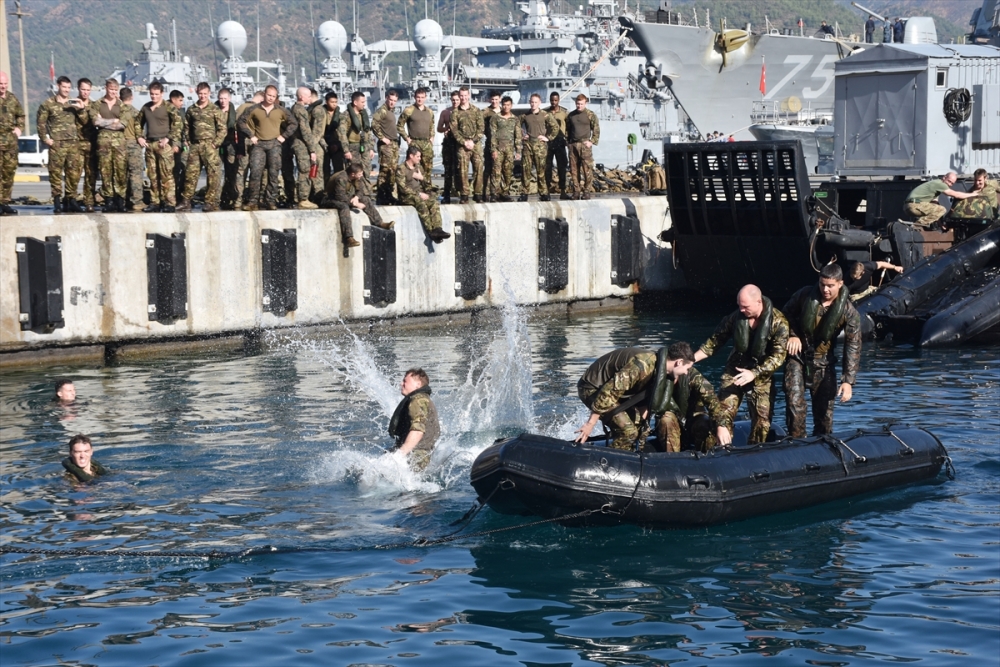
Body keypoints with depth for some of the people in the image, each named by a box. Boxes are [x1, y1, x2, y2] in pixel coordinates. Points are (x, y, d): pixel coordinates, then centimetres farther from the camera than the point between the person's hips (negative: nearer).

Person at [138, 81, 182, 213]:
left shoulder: (169, 107, -4)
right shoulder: (145, 107, 13)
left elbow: (177, 124, -10)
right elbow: (139, 123, 25)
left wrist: (168, 138, -14)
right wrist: (140, 137, 12)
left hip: (163, 144, -6)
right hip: (149, 144, 6)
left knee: (166, 175, -8)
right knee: (152, 175, 8)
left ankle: (169, 203, -7)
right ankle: (154, 202, 13)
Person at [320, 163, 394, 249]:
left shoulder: (357, 178, -3)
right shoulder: (341, 179, -29)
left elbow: (360, 190, 6)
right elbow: (341, 197, -33)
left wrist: (356, 197, -16)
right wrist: (355, 204, -29)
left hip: (347, 199, 9)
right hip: (332, 200, -9)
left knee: (366, 200, -3)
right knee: (344, 206, -39)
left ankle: (379, 223, -8)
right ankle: (348, 238, -49)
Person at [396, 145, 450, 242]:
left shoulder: (418, 167, 17)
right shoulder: (401, 169, -6)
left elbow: (427, 183, 21)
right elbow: (403, 188, -15)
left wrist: (422, 178, -2)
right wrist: (419, 194, -19)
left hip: (420, 194, 6)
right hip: (407, 197, -6)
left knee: (434, 202, -23)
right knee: (421, 204, -36)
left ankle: (437, 229, -37)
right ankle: (430, 231, -39)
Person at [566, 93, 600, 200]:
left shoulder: (590, 115, 0)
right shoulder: (571, 115, 13)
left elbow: (596, 130, 1)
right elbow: (567, 130, 20)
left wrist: (592, 142, -8)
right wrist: (568, 141, 11)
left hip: (585, 144, -4)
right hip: (573, 145, 4)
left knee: (587, 169, -7)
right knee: (574, 169, 4)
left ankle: (587, 190, -4)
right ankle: (576, 191, 10)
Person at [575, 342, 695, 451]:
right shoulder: (643, 365, -31)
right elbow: (609, 391, -32)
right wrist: (590, 424, -29)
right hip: (592, 390, -10)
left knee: (641, 428, 8)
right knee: (628, 432, -18)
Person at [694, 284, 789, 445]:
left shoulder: (778, 322, -17)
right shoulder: (735, 317, -9)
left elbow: (778, 356, -19)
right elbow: (714, 341, 1)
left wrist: (754, 373, -29)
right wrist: (690, 359, -7)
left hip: (761, 377, -2)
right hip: (733, 372, 2)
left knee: (762, 421, 0)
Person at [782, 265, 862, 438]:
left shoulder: (848, 311, -16)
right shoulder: (805, 295, -12)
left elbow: (853, 346, -16)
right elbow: (786, 313, 8)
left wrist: (848, 381, -22)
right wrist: (792, 334, -10)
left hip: (823, 362, 0)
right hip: (797, 355, 0)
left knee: (825, 407, 5)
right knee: (795, 402, -10)